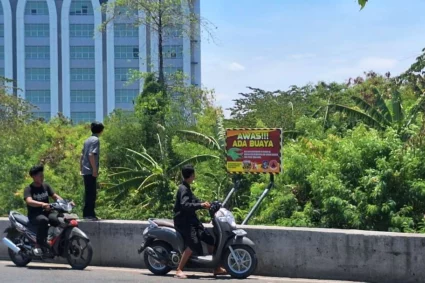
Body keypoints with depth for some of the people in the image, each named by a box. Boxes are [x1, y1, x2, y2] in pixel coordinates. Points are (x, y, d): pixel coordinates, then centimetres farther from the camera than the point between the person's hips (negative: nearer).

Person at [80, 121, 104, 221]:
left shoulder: (88, 140, 16)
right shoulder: (96, 140, -10)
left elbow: (82, 155, 19)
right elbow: (91, 155, -20)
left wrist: (81, 169, 23)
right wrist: (95, 169, -19)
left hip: (85, 171, 9)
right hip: (91, 171, -9)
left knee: (88, 193, 12)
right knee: (91, 193, -7)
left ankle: (87, 213, 15)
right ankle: (90, 214, -8)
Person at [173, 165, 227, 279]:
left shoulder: (186, 188, 17)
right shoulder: (183, 189, -15)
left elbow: (194, 201, 28)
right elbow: (185, 205, -30)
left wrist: (205, 204, 15)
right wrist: (201, 205, -38)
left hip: (191, 220, 10)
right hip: (183, 221, -10)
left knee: (210, 239, 9)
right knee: (193, 244, -29)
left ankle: (216, 268, 17)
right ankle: (179, 270, -26)